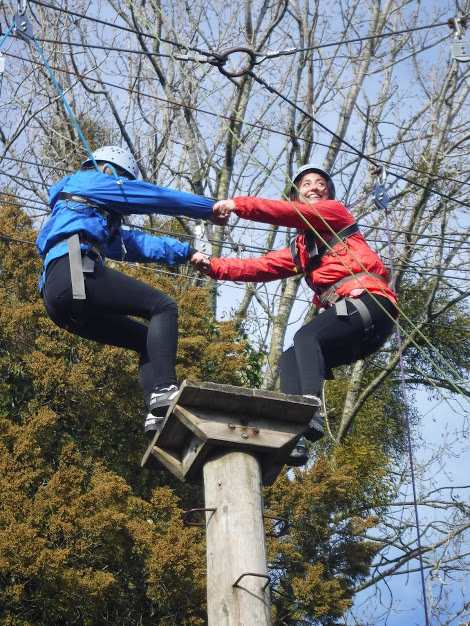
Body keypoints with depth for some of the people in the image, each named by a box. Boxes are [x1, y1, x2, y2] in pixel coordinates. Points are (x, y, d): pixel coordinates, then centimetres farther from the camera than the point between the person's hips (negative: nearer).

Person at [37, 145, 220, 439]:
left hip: (59, 300, 9)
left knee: (149, 340, 9)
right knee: (163, 306, -13)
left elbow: (137, 243, 34)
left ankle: (158, 413, -12)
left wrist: (186, 252, 26)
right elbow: (155, 196, 13)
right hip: (75, 271, -9)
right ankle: (164, 389, -31)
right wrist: (210, 208, 20)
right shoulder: (89, 180, 16)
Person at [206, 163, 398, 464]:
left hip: (369, 302, -7)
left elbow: (291, 213, -5)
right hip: (350, 322, 8)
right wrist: (213, 266, 11)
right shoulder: (301, 249, 28)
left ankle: (311, 412, -42)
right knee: (291, 360, -3)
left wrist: (237, 204, -7)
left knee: (307, 337, -26)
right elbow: (259, 267, 22)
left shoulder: (336, 212, 11)